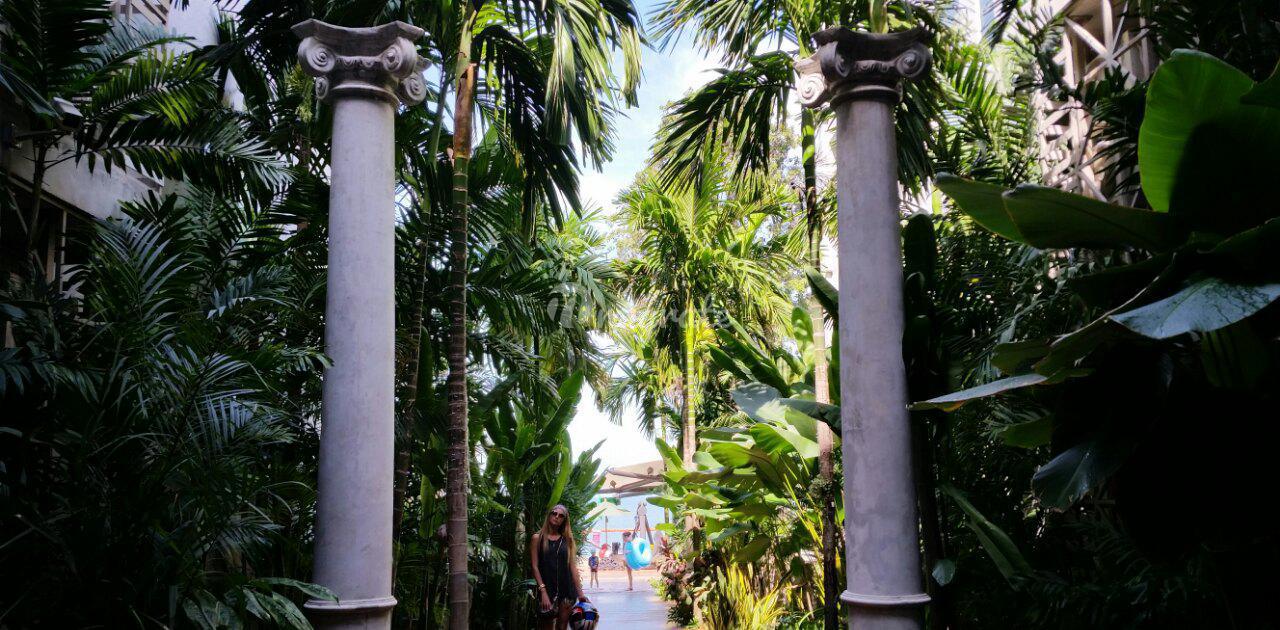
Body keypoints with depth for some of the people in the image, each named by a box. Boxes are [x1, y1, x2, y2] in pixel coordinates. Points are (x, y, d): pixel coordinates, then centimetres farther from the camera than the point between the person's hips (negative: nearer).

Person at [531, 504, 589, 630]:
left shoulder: (567, 539, 10)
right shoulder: (538, 538, 2)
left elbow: (572, 566, 8)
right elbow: (535, 567, -4)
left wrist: (580, 592, 1)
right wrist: (543, 591, -14)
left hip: (566, 590, 3)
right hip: (547, 590, -3)